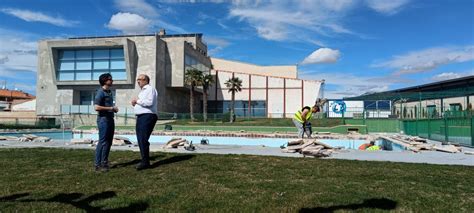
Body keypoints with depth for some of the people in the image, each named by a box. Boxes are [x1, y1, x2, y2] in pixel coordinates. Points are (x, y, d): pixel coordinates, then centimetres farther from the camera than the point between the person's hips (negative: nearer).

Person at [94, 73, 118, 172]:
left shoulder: (109, 92, 16)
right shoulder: (100, 92, -11)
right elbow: (96, 107, -21)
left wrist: (114, 108, 9)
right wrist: (111, 108, -17)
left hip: (110, 118, 9)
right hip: (103, 119, -9)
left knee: (109, 142, 13)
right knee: (103, 142, -5)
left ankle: (104, 163, 23)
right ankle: (98, 165, 4)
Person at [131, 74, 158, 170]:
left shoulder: (150, 89, -5)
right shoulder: (142, 91, 25)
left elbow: (149, 102, -19)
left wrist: (137, 101, -10)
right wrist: (135, 104, 10)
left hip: (147, 116, -10)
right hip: (141, 117, 10)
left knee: (143, 139, -13)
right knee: (140, 140, 8)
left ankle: (145, 162, -8)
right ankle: (144, 161, 15)